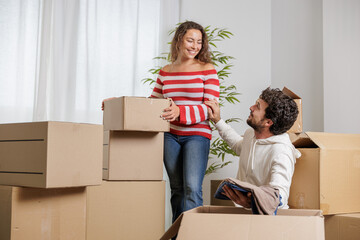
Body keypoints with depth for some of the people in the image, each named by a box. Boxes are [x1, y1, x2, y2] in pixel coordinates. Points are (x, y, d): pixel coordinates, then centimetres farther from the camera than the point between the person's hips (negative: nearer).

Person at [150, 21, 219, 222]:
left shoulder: (207, 69, -2)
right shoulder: (166, 72, 10)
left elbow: (210, 108, -10)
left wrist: (180, 112, -27)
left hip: (197, 134, -4)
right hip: (171, 136, 4)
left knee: (192, 187, -17)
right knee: (177, 189, 9)